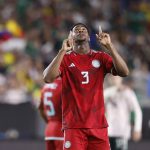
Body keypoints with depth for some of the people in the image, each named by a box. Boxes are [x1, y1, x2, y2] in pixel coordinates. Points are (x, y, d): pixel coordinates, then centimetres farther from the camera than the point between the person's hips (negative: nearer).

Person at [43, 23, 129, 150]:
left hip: (99, 125, 2)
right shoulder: (65, 59, 5)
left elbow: (124, 72, -5)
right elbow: (48, 78, -12)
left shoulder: (101, 57, 9)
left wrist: (109, 46, -12)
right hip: (74, 126, -2)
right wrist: (63, 51, -16)